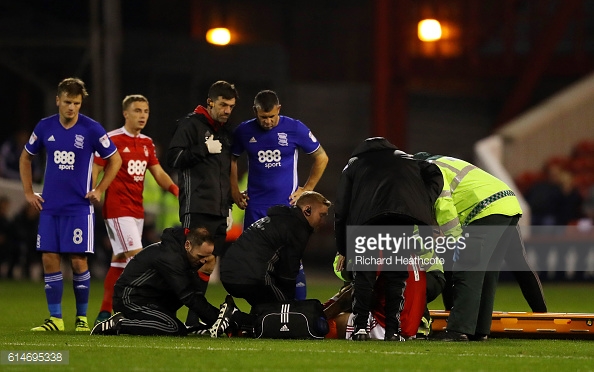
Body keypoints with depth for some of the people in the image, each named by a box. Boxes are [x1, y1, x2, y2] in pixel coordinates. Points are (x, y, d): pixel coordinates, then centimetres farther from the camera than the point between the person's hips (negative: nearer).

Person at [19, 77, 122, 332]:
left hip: (79, 207, -3)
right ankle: (55, 318, 6)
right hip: (50, 207, 3)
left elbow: (115, 160, 4)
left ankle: (82, 317, 9)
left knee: (78, 261, -4)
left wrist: (99, 190, -1)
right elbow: (26, 158, 17)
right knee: (49, 260, -1)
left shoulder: (91, 129, -6)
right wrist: (28, 192, 11)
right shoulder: (45, 127, 3)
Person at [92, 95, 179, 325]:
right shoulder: (112, 140, -7)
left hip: (137, 209, 7)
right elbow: (94, 170, -8)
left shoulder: (147, 143, 13)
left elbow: (158, 173, 15)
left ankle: (104, 314, 15)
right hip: (117, 209, -7)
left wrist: (176, 189, -1)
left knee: (119, 261, 9)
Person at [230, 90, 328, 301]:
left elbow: (321, 158, 6)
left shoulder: (294, 129, -5)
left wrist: (306, 190, 4)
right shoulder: (244, 131, 1)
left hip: (287, 205, -2)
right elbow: (232, 159, 19)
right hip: (255, 209, 2)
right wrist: (235, 192, 13)